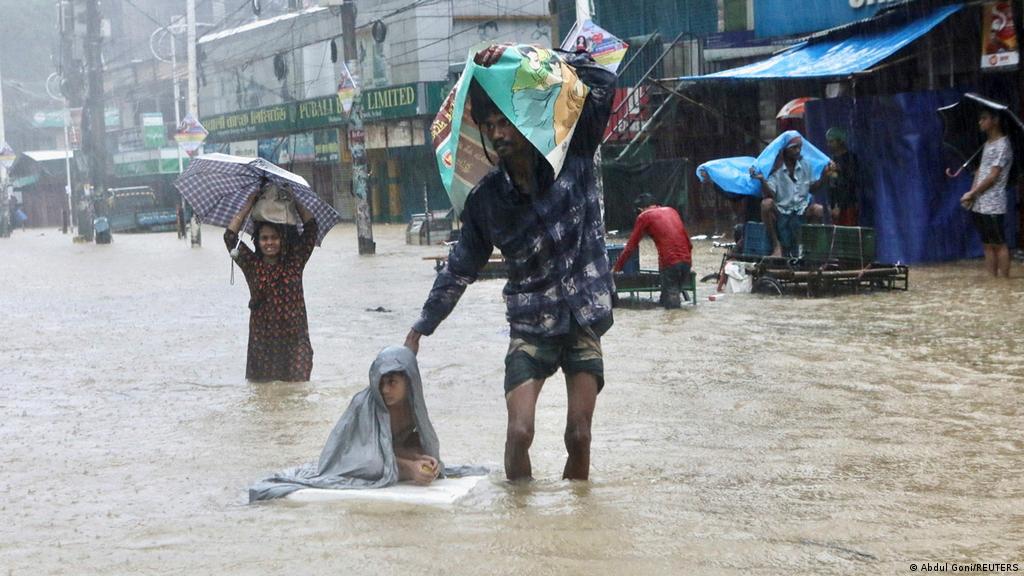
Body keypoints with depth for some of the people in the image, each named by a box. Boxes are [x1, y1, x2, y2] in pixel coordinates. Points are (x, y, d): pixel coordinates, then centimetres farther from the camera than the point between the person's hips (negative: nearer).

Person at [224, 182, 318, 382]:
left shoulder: (294, 261, 5)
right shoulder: (252, 265, 4)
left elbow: (311, 227, 1)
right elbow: (230, 236, -4)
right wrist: (249, 204, -1)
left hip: (295, 340, 0)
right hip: (262, 341, 0)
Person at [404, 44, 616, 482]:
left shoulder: (572, 157, -3)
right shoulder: (487, 198, 1)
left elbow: (603, 83, -10)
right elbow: (461, 267, 11)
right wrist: (421, 328, 12)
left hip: (584, 319, -1)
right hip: (530, 326, 1)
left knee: (579, 437, 1)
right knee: (520, 432, -11)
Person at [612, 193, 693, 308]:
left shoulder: (644, 216, 7)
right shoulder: (671, 210, 22)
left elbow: (631, 246, 8)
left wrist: (616, 268, 16)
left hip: (669, 263, -5)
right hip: (686, 261, 5)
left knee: (669, 302, 3)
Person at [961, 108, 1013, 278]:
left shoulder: (1002, 145, -10)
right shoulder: (987, 144, 16)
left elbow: (993, 177, -14)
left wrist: (972, 194, -10)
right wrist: (972, 193, 2)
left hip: (993, 205, -8)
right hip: (979, 205, 8)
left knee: (999, 245, -5)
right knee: (988, 245, 9)